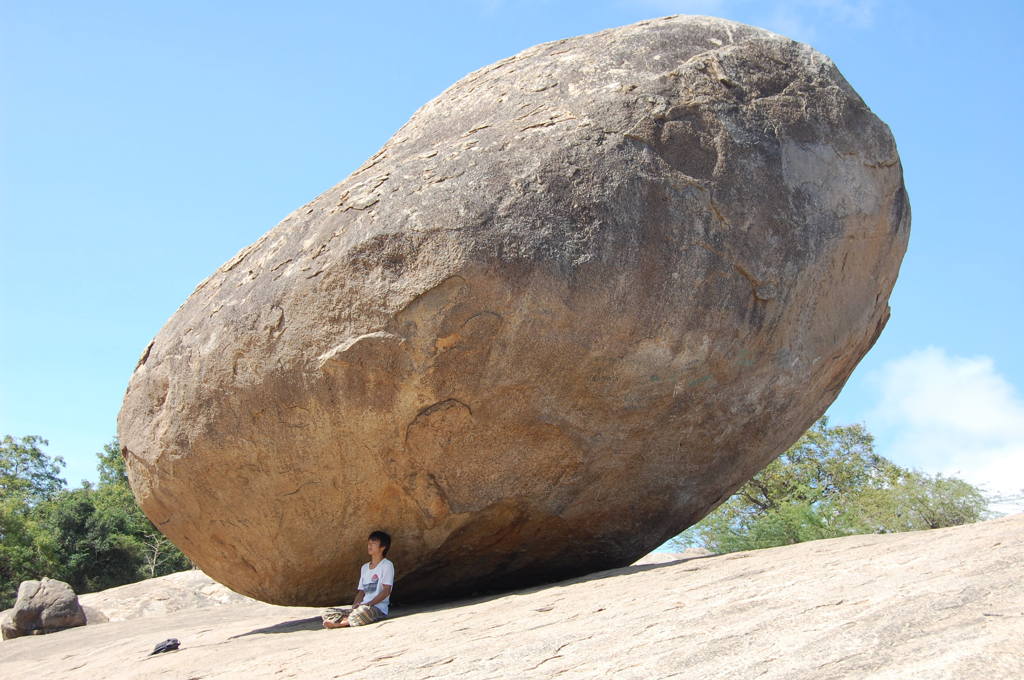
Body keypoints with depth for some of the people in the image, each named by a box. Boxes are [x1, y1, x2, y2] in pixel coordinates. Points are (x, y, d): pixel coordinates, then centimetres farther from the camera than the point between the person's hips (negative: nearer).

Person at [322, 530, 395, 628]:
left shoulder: (386, 565, -2)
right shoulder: (364, 567, 22)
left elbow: (386, 591, -10)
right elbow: (361, 591, 18)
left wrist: (369, 604, -18)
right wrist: (355, 604, -3)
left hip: (378, 608, -8)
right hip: (362, 607, 8)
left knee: (362, 611, -44)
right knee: (325, 612, -4)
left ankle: (344, 622, -21)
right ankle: (349, 619, -28)